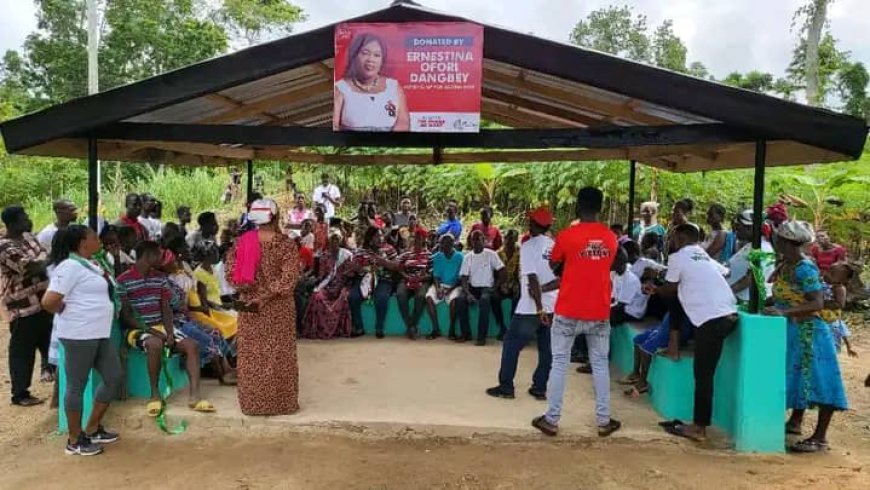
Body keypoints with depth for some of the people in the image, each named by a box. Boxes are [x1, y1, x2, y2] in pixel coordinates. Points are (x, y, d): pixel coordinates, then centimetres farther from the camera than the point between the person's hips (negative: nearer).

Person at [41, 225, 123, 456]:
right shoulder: (70, 266, -15)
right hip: (79, 335, -10)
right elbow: (49, 301, -21)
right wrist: (68, 314, -7)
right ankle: (75, 440, 14)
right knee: (77, 385, 2)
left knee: (115, 377, 13)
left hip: (100, 333, 10)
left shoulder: (91, 264, 13)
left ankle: (93, 429, 26)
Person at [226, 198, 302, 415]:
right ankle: (281, 403, 18)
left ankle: (253, 403, 21)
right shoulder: (287, 244, -12)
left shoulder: (243, 241, -3)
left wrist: (244, 291, 4)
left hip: (248, 304, 2)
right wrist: (265, 297, -16)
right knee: (279, 355, 9)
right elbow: (288, 279, -18)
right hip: (279, 309, -2)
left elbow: (230, 270, -3)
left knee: (251, 355, 13)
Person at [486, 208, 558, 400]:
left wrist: (539, 307, -18)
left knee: (511, 344, 7)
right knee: (546, 349, 12)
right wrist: (544, 289, -5)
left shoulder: (528, 246, -10)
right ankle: (540, 388, 16)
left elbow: (532, 279, -17)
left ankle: (506, 387, 10)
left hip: (531, 307, -5)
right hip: (553, 306, 5)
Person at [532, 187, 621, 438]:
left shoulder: (567, 235, -11)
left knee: (559, 364, 6)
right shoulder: (610, 237, 1)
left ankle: (551, 420, 12)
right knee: (600, 365, 13)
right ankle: (604, 420, 19)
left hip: (569, 312, -3)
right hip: (599, 313, 3)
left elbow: (553, 264, 5)